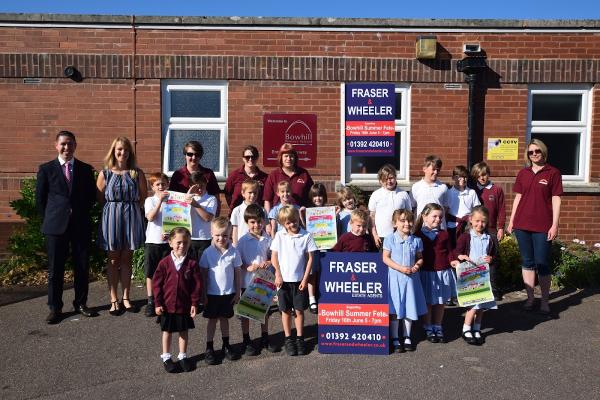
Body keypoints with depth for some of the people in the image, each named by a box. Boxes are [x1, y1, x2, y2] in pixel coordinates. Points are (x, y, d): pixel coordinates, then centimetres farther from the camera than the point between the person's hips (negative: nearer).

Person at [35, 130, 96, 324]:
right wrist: (50, 219, 4)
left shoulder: (86, 169, 6)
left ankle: (81, 303, 20)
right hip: (56, 226, -1)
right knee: (55, 268, 4)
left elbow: (92, 196, 11)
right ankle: (55, 308, 14)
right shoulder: (46, 169, 3)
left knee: (82, 266, 7)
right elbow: (40, 198, 6)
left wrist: (81, 213, 5)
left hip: (81, 225, 1)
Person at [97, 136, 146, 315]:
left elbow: (144, 196, 6)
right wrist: (114, 208, 1)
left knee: (126, 259, 9)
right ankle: (114, 299, 15)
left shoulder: (137, 173, 0)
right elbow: (99, 198, 3)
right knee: (113, 260, 7)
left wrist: (131, 208, 2)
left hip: (131, 218, 1)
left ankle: (126, 298, 19)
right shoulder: (105, 173, -2)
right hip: (111, 218, -1)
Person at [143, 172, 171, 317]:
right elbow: (150, 217, -17)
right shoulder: (150, 200, 1)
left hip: (167, 241, 1)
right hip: (152, 241, 0)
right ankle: (150, 302, 14)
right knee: (150, 273, 5)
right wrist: (160, 200, -24)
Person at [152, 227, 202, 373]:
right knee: (167, 331, 14)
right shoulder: (165, 263, -9)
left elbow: (197, 284, -5)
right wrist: (158, 303, -5)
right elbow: (156, 283, -4)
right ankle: (166, 357, 30)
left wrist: (194, 303, -6)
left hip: (185, 305, 1)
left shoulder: (192, 263, -9)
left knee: (184, 331, 14)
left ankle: (182, 356, 31)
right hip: (168, 305, 0)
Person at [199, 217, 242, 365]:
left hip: (229, 293, 1)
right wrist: (203, 294, -4)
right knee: (212, 320, 10)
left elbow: (237, 273, 0)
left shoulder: (233, 252, -8)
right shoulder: (208, 253, -10)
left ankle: (226, 346, 30)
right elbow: (203, 274, -4)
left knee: (224, 318, 15)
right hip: (212, 293, -1)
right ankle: (209, 349, 20)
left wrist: (237, 292, 2)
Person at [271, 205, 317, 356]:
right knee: (286, 311, 9)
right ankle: (288, 339, 21)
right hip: (283, 280, 1)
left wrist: (305, 278, -6)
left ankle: (300, 339, 19)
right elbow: (274, 256, 2)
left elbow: (310, 258, -3)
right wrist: (278, 275, -6)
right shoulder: (280, 236, -1)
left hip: (299, 280, -1)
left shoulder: (306, 236, -5)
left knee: (299, 310, 7)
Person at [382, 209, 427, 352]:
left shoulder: (416, 241, 2)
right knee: (394, 309, 2)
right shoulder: (390, 239, -7)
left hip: (411, 278, 3)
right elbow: (385, 258, -8)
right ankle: (395, 339, 14)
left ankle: (407, 338, 27)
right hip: (395, 277, -3)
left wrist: (417, 266, -13)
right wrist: (401, 268, -17)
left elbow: (420, 258, 9)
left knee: (410, 308, 11)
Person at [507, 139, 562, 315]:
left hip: (543, 227, -3)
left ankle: (544, 301, 13)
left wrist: (554, 225, -8)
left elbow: (556, 200, -3)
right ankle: (530, 298, 19)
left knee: (542, 264, 1)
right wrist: (511, 221, 10)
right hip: (522, 225, 4)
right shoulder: (523, 173, 9)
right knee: (527, 262, 10)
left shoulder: (553, 173, -1)